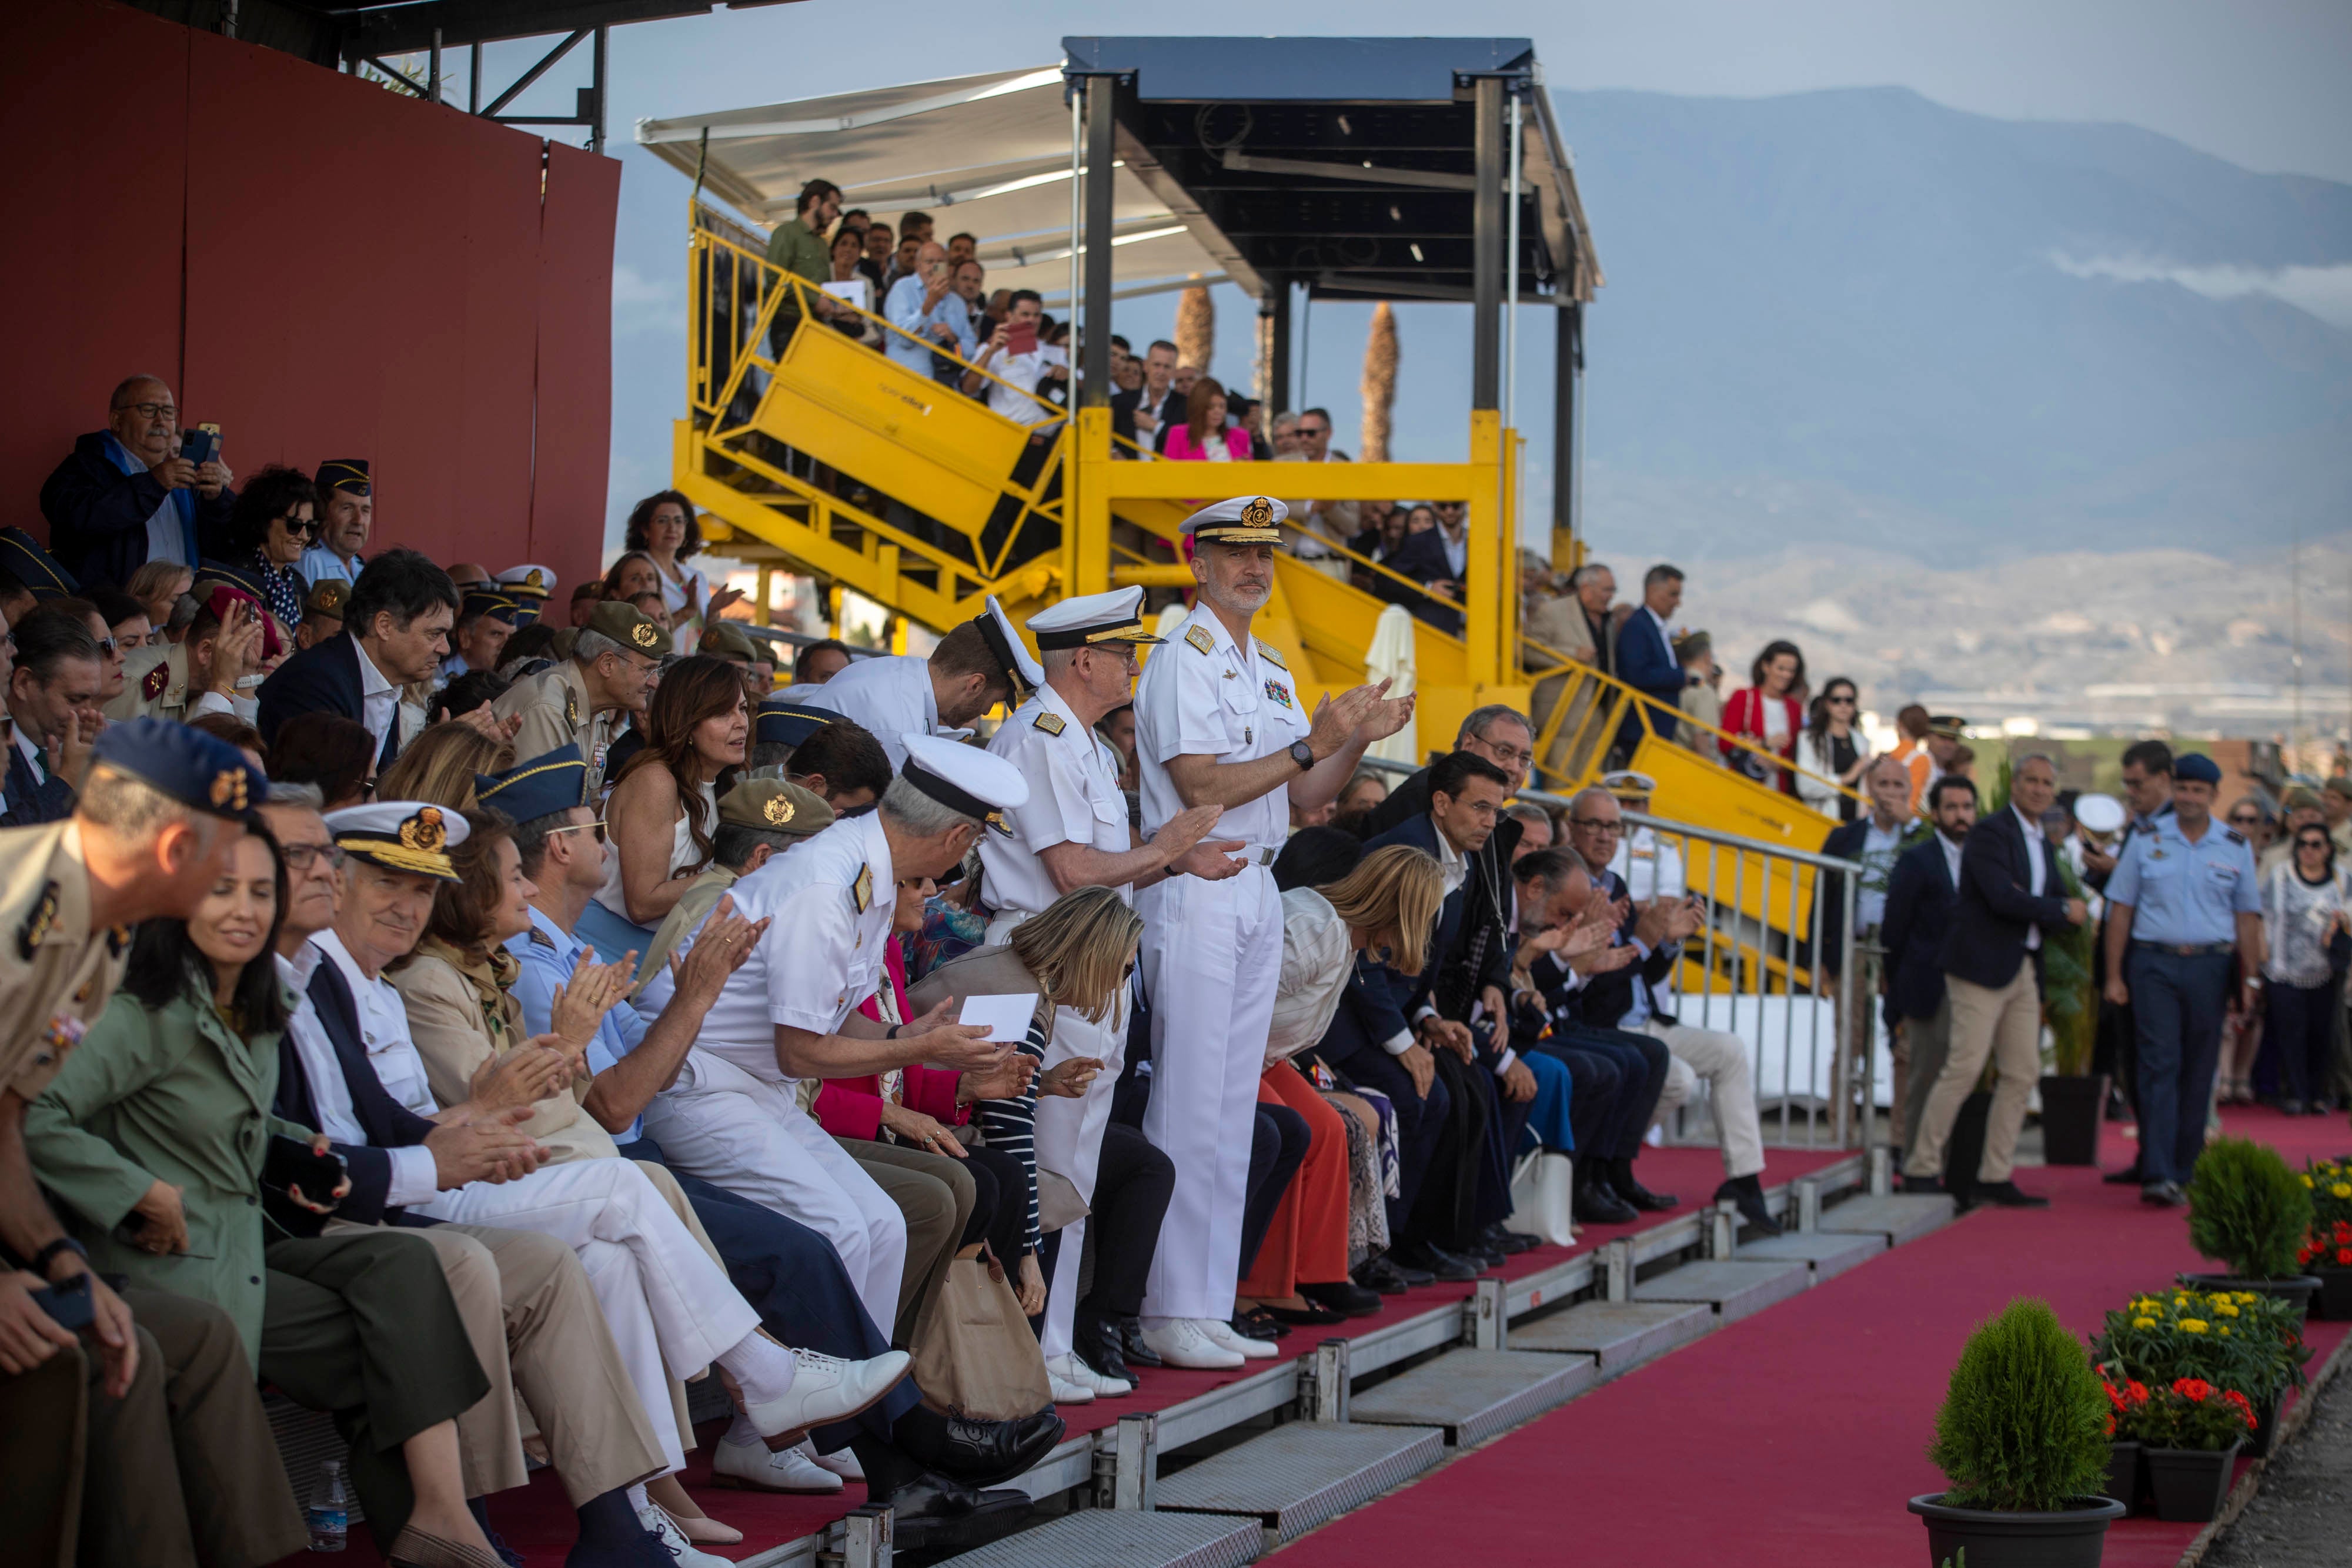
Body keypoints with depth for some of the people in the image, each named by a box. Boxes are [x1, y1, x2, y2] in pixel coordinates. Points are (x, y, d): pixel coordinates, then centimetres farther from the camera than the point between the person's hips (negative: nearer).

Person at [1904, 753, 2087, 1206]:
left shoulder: (2044, 846, 18)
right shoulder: (1990, 832, -9)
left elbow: (2065, 905, 14)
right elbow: (2003, 898, -20)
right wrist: (2063, 910, -9)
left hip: (2025, 970, 9)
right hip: (1983, 965, -9)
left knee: (2023, 1074, 5)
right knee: (1965, 1067, -12)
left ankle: (1995, 1177, 11)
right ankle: (1921, 1168, -4)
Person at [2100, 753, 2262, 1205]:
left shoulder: (2235, 847, 7)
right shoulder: (2146, 840, 4)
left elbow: (2247, 916, 8)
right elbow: (2121, 908, 5)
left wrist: (2250, 979, 3)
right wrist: (2114, 976, 0)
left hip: (2209, 967, 2)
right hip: (2153, 964, -2)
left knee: (2198, 1074, 4)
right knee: (2160, 1065, -10)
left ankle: (2183, 1173, 12)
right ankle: (2156, 1174, -16)